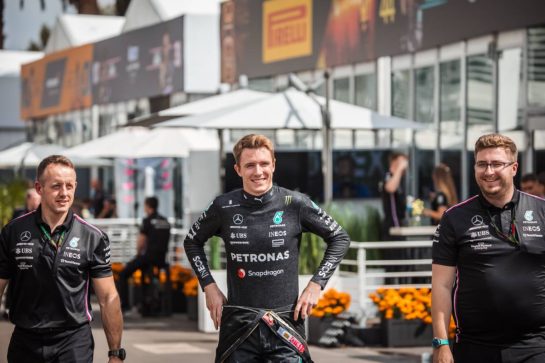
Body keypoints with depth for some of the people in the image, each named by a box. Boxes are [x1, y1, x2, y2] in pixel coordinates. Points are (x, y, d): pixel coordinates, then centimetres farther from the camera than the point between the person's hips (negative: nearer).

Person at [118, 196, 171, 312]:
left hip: (149, 257, -7)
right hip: (162, 259, 7)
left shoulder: (148, 220, -9)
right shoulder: (165, 221, 12)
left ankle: (124, 304, -1)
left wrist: (138, 254, 13)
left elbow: (141, 243, -7)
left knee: (123, 274, 7)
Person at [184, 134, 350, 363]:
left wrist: (316, 284, 1)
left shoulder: (294, 204, -4)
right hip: (238, 325, 1)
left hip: (285, 326, -1)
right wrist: (209, 286, 7)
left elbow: (339, 238, 8)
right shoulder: (224, 207, -1)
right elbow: (192, 242, 17)